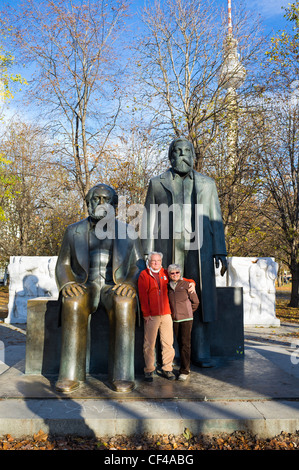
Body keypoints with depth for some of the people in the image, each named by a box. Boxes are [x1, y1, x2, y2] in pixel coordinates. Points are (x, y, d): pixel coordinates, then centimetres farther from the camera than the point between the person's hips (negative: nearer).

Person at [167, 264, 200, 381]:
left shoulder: (186, 285, -4)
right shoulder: (168, 287, 6)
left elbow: (195, 302, 4)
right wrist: (172, 312, 11)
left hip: (186, 318, -4)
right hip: (174, 319, 4)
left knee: (185, 343, -7)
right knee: (180, 343, 9)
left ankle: (184, 370, -2)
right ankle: (185, 366, 21)